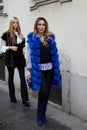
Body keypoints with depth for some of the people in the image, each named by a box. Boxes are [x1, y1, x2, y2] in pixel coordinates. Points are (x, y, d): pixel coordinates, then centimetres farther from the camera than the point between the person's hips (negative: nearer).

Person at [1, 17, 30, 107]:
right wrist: (10, 47, -16)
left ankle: (25, 100, -3)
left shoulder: (20, 35, 10)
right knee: (11, 77, 7)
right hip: (10, 58, -3)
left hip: (20, 58, 3)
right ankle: (12, 98, 20)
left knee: (23, 78, -3)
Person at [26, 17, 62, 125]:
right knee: (43, 91, -13)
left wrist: (57, 66, 10)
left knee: (47, 92, 8)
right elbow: (29, 54, -1)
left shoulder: (51, 37, 7)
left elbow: (54, 53, 11)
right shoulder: (31, 37, -1)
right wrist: (28, 69, -4)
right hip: (38, 68, -3)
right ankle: (40, 114, 10)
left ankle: (42, 114, 26)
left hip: (50, 68, 4)